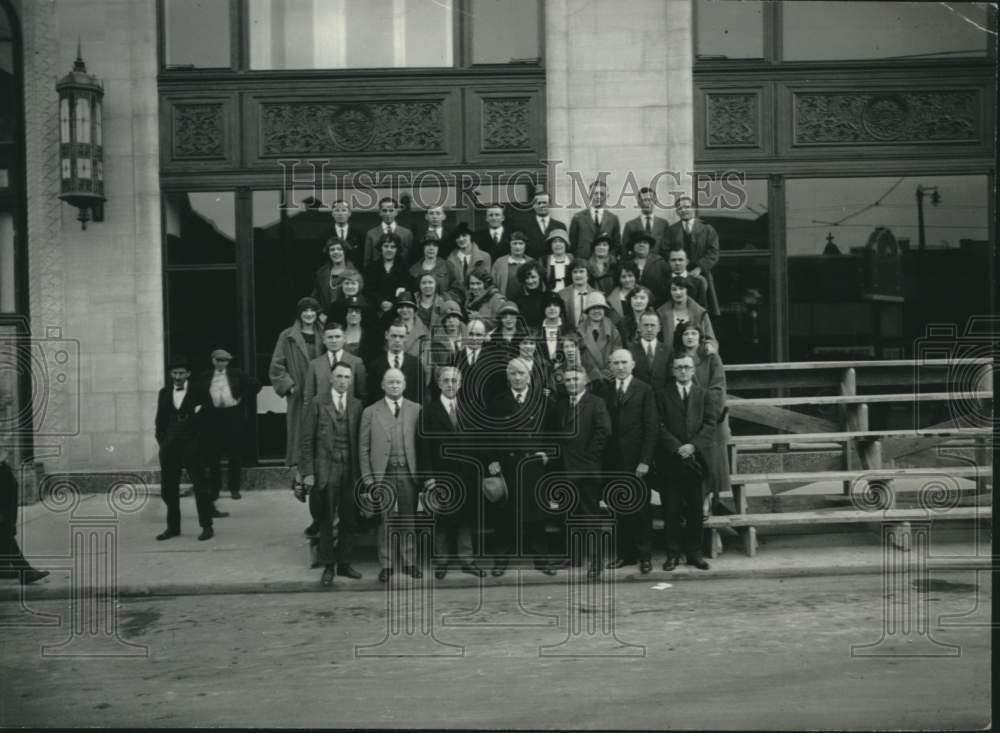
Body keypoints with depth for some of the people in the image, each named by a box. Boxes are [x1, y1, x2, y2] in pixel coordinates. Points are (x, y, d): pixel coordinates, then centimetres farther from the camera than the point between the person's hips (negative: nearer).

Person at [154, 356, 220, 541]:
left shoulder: (198, 390, 2)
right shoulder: (164, 393, 13)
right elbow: (160, 420, 15)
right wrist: (162, 441, 6)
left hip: (191, 444, -4)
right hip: (169, 446, 4)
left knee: (200, 486, -4)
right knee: (168, 488, 7)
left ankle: (207, 526, 2)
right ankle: (173, 526, 18)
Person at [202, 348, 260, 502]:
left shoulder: (236, 374, 6)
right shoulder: (206, 378, 9)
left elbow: (256, 385, 5)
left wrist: (243, 398, 0)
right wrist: (205, 405, 3)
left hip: (233, 415, -1)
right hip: (213, 417, 1)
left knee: (235, 453, 1)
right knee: (213, 455, 1)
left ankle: (234, 488, 10)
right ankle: (214, 489, 9)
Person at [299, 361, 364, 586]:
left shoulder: (356, 405, 8)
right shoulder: (317, 403, -1)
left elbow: (359, 440, 8)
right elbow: (306, 440, -3)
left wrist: (360, 470, 2)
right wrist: (307, 472, -8)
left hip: (350, 469, 3)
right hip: (326, 469, -3)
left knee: (349, 520, 8)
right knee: (326, 521, 4)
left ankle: (344, 564, 19)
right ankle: (328, 566, 13)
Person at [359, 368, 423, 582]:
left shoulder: (416, 410, 7)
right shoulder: (370, 412, 5)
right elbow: (363, 448, 4)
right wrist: (368, 478, -2)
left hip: (409, 472, 1)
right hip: (383, 474, -1)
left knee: (408, 520, 6)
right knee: (385, 521, 2)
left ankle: (409, 563, 17)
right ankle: (386, 565, 12)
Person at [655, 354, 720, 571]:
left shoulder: (705, 395, 12)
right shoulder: (662, 395, 8)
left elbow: (710, 424, 1)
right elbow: (660, 427, 0)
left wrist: (693, 446, -12)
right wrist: (678, 448, -12)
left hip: (697, 458, 1)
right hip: (670, 459, -1)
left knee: (696, 509, 4)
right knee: (671, 510, 1)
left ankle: (694, 552, 13)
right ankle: (673, 553, 8)